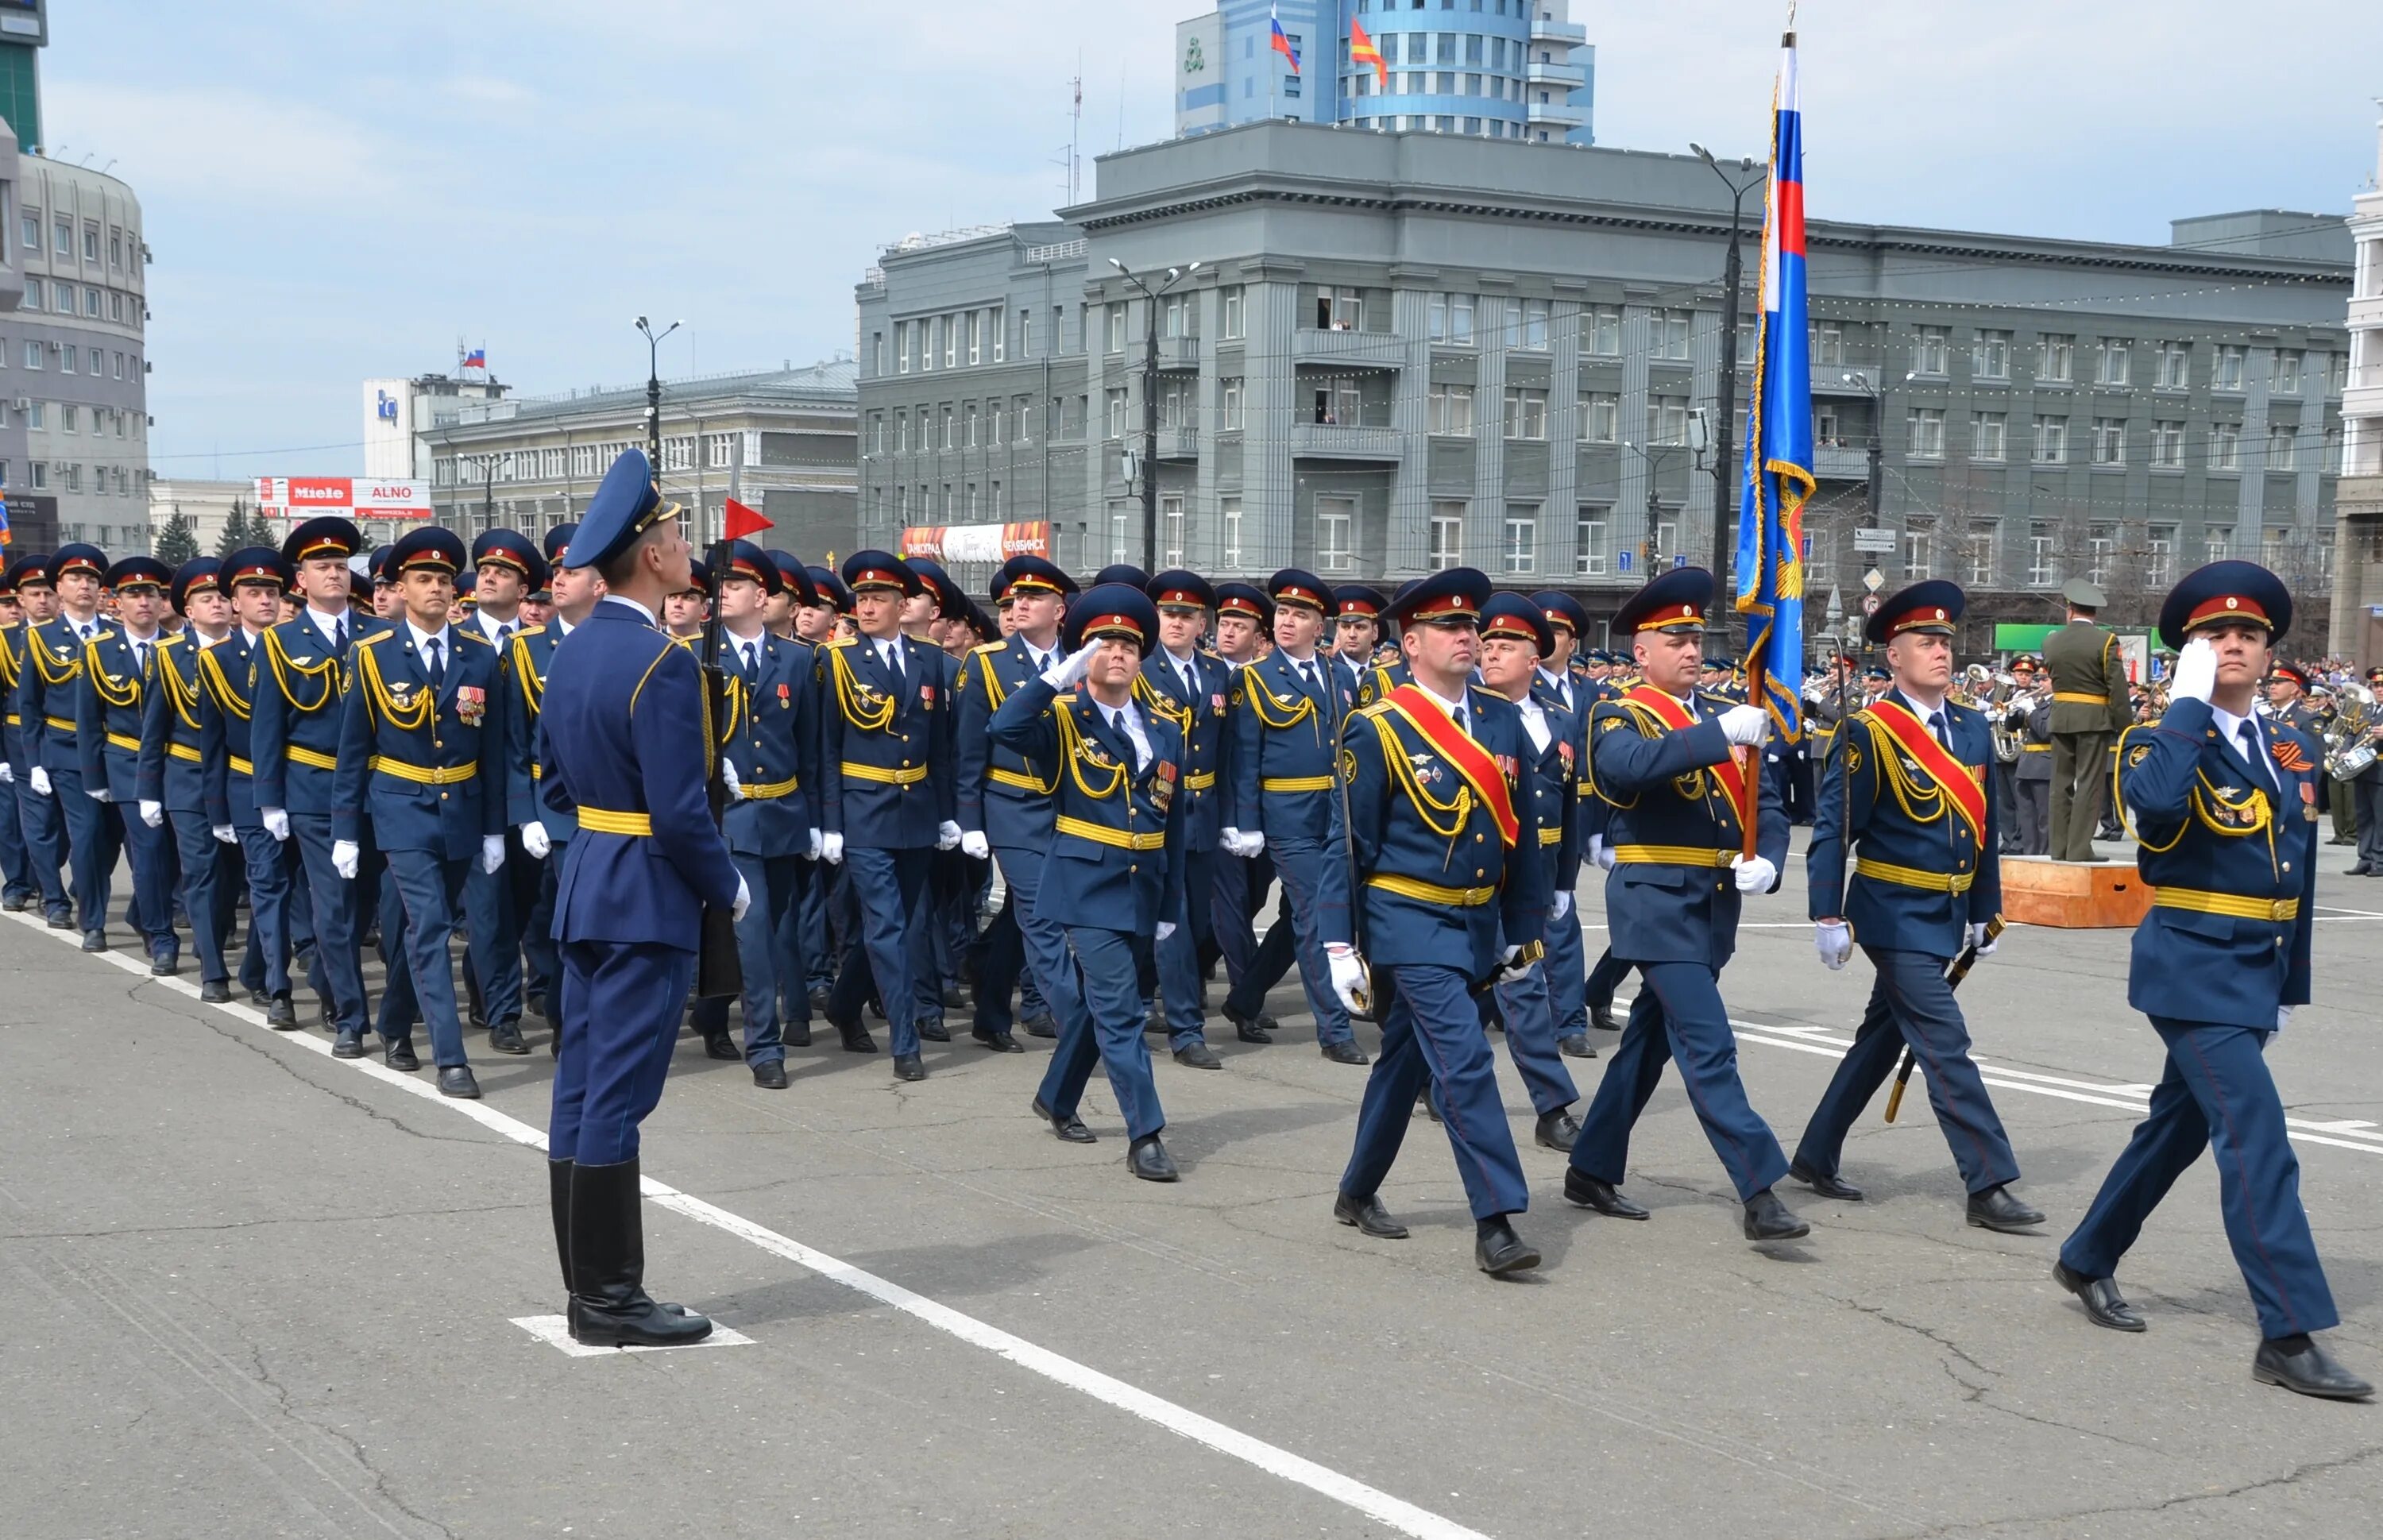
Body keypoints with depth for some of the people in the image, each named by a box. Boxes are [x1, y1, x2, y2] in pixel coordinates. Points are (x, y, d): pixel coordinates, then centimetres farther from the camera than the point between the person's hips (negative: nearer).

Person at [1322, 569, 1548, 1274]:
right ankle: (1495, 1222, -12)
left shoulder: (1502, 719, 6)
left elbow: (1523, 831, 12)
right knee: (1464, 1061, -15)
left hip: (1479, 923, 6)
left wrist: (1522, 931, 12)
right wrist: (1342, 947, -9)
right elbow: (1348, 844, -7)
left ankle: (1358, 1192, 33)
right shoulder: (1379, 729, -9)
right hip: (1411, 923, -6)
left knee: (1407, 1061, 18)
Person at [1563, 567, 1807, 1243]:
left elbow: (1767, 804, 8)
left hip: (1715, 906, 7)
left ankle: (1592, 1172, 28)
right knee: (1709, 1047, -13)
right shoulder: (1620, 718, -5)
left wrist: (1766, 862, -12)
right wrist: (1721, 735, -38)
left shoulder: (1725, 718, 13)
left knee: (1650, 1040, 15)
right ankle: (1760, 1194, -16)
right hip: (1657, 902, -7)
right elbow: (1631, 763, -29)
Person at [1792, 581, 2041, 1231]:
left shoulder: (1973, 728, 7)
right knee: (1946, 1048, -9)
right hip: (1895, 917, -7)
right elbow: (1833, 828, -14)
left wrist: (1986, 910, 14)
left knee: (1880, 1040, 15)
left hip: (1944, 917, 7)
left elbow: (1986, 826, 14)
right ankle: (1989, 1186, -5)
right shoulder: (1870, 732, -12)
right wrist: (1829, 916, -18)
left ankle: (1815, 1158, 27)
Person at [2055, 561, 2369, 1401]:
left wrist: (2290, 985, 16)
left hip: (2256, 972, 8)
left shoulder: (2293, 750, 12)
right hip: (2193, 967, -8)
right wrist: (2190, 699, -24)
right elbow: (2155, 800, -34)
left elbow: (2298, 874, 16)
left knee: (2178, 1127, 18)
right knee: (2257, 1140, -13)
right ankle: (2290, 1336, -11)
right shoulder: (2163, 739, -9)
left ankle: (2087, 1261, 35)